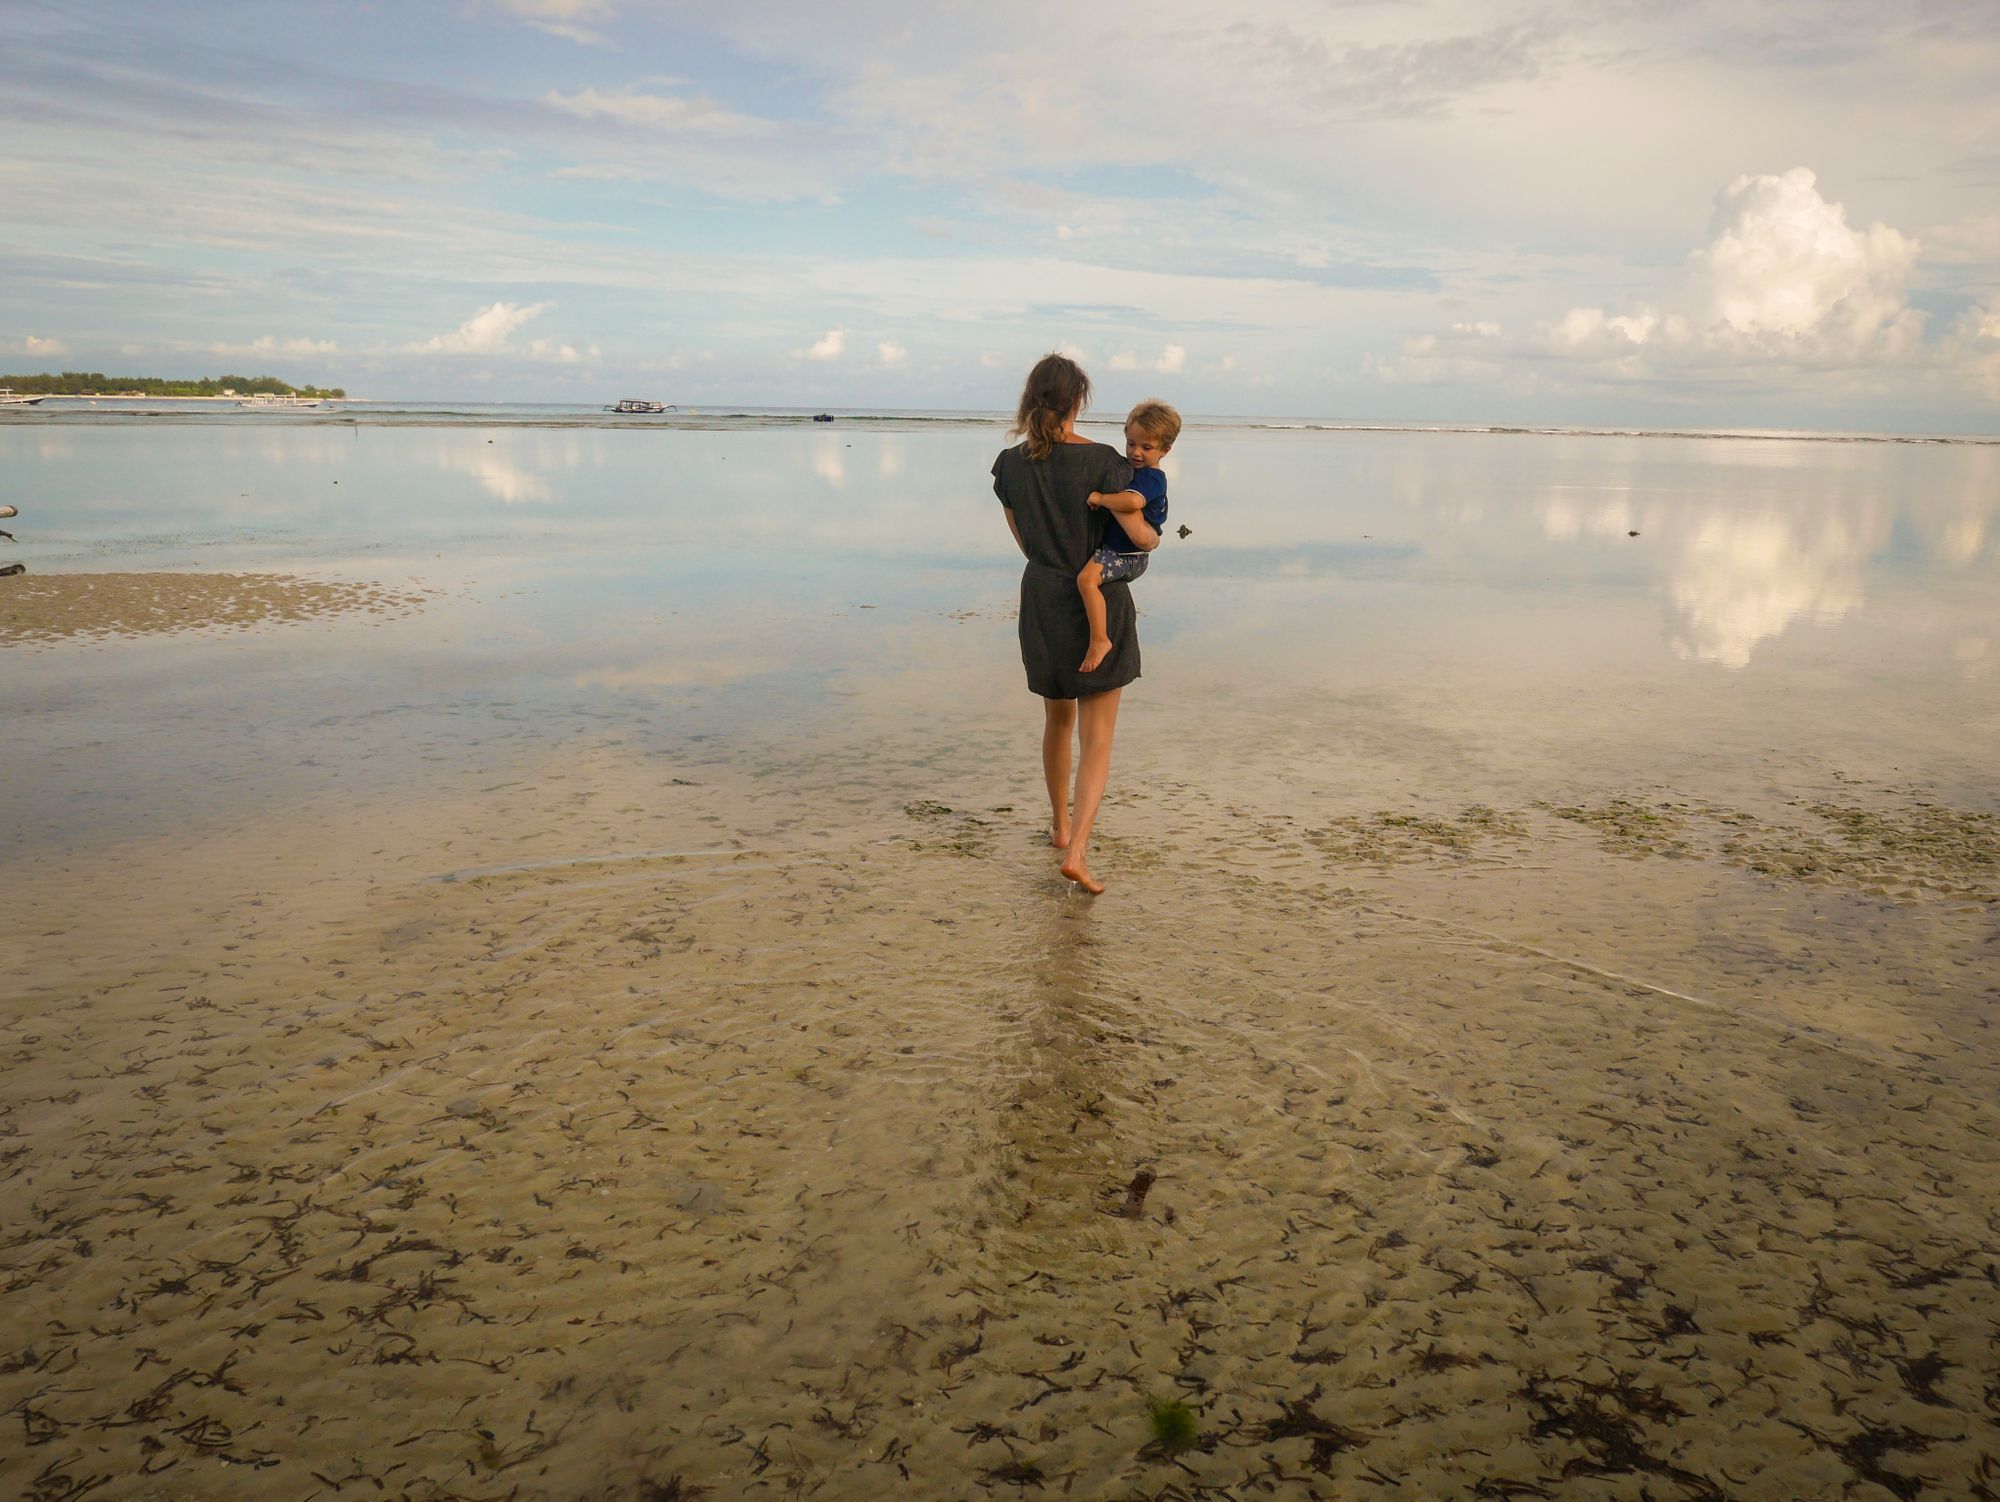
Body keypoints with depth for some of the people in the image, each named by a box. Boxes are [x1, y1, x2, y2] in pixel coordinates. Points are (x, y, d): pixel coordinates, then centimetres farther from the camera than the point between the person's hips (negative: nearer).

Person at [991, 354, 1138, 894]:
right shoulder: (1101, 462, -16)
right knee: (1097, 735, 0)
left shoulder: (1010, 464, -2)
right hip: (1101, 604, -4)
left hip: (1042, 600, 4)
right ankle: (1077, 850, -12)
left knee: (1057, 719, 23)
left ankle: (1061, 825, 38)